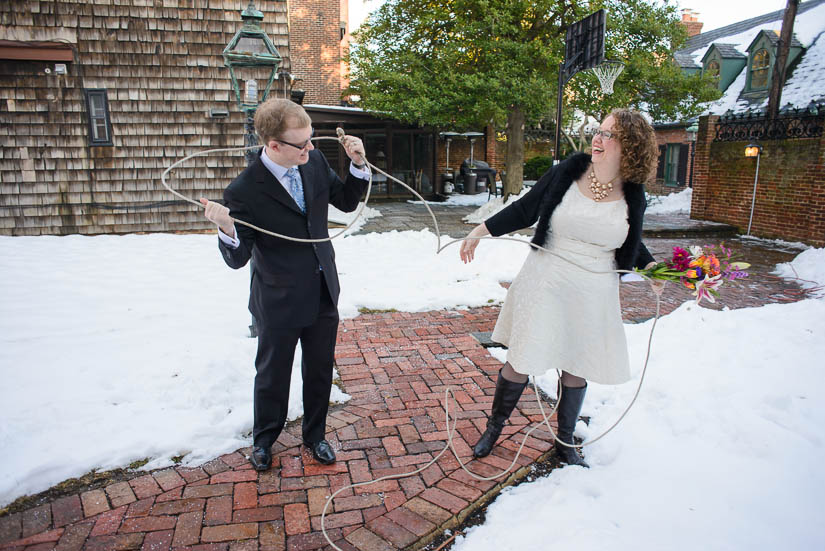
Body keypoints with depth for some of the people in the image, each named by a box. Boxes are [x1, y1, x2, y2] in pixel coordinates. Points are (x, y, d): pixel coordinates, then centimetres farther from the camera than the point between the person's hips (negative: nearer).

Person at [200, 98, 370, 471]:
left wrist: (358, 164, -9)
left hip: (323, 294, 5)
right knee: (273, 375, 17)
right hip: (279, 302, -4)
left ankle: (314, 434, 44)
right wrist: (227, 228, -39)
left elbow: (347, 202, 8)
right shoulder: (244, 191, -23)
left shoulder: (314, 161, -7)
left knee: (320, 370, 19)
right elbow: (237, 258, -18)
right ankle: (263, 439, 45)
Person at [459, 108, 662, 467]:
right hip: (545, 285, -2)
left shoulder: (633, 195, -1)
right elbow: (524, 211, 1)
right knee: (521, 362, 4)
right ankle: (494, 428, 29)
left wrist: (650, 267, 0)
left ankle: (565, 444, 35)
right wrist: (480, 231, -1)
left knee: (576, 369, 13)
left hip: (592, 296, 2)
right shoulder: (568, 172, -7)